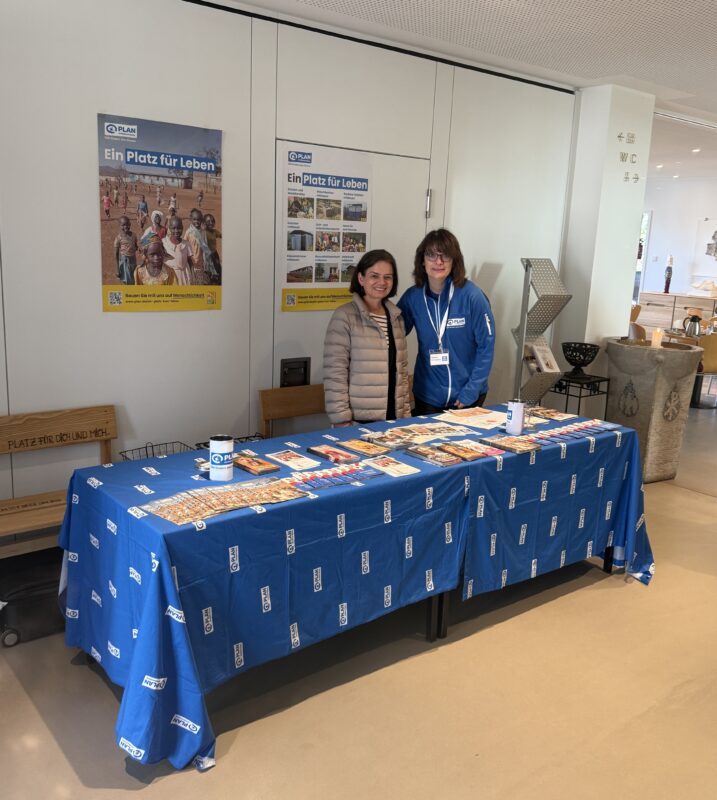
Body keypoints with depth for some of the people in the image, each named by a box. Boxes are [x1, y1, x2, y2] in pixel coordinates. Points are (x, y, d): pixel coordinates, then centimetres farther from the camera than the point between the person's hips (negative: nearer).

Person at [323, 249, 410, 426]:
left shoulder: (396, 316, 10)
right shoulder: (345, 316, -8)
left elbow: (402, 370, 14)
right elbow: (334, 374, -12)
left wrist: (406, 413, 9)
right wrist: (342, 421, -16)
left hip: (393, 417, 5)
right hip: (359, 421, -5)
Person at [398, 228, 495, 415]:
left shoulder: (471, 296, -13)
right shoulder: (412, 297, -5)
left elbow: (486, 345, -10)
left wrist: (471, 391, -13)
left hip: (466, 397, -2)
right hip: (427, 395, 2)